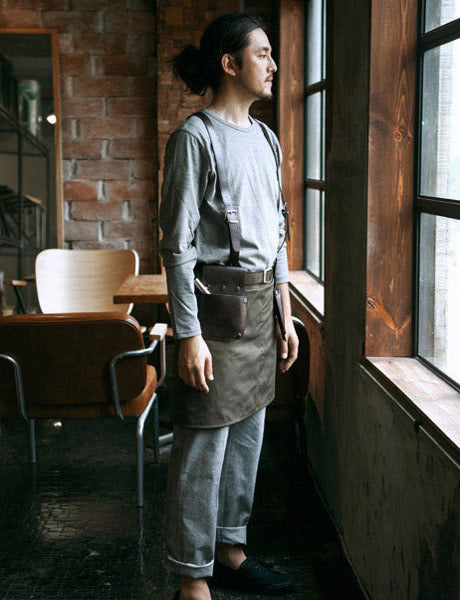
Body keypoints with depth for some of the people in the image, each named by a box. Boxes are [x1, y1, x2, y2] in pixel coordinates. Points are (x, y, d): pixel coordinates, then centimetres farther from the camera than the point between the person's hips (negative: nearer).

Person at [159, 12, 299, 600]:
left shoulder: (264, 138, 14)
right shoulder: (195, 137, -10)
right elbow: (178, 245, -14)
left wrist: (285, 314, 15)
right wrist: (188, 334, -18)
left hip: (261, 301, 8)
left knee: (248, 432, 15)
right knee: (204, 446, -1)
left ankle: (230, 549, 30)